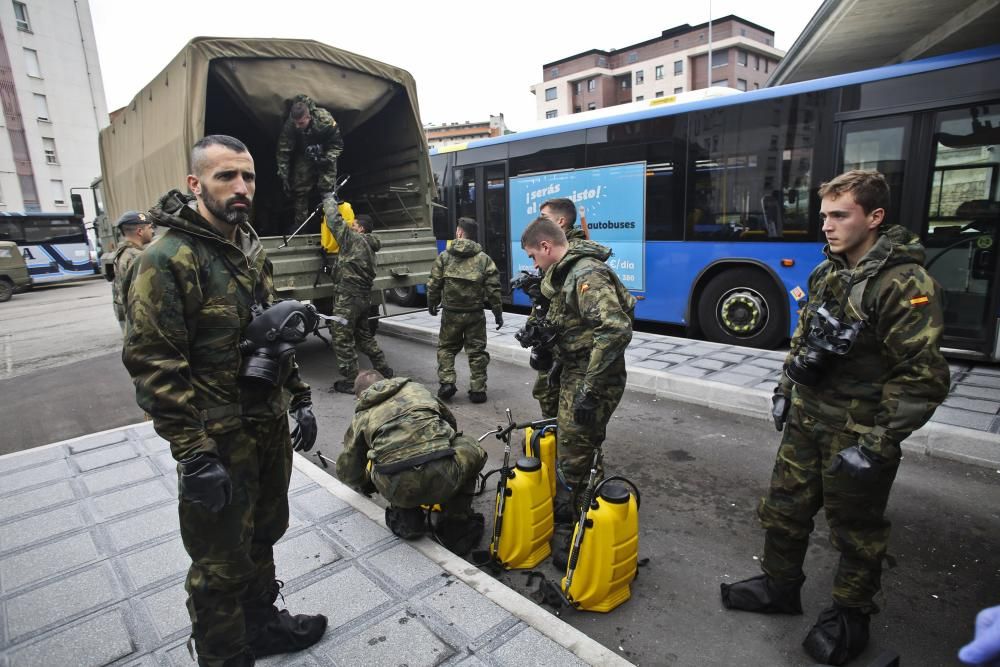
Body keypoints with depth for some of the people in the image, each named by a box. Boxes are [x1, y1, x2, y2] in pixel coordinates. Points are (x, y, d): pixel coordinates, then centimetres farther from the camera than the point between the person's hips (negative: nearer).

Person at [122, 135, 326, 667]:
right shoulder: (167, 259, -16)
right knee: (222, 565, 8)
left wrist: (300, 399, 12)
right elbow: (152, 366, -20)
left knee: (261, 537, 24)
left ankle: (261, 623, 46)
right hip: (219, 441, -7)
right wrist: (193, 454, -21)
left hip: (271, 428, 8)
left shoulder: (253, 251, 9)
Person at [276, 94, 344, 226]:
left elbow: (337, 145, -15)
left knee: (327, 188, -11)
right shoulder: (289, 126, -28)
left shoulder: (325, 120, -33)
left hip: (325, 155, -2)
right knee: (300, 190, 0)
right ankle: (300, 224, 13)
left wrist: (328, 159, -27)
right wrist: (283, 176, -18)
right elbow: (283, 152, -18)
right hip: (304, 157, 2)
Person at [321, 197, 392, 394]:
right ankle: (384, 371, 27)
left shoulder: (354, 239, -9)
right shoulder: (369, 244, 15)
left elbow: (335, 221, -9)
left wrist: (329, 200, 7)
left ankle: (350, 382, 2)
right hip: (364, 296, 9)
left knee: (342, 339, -2)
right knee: (364, 335, 22)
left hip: (349, 297, -9)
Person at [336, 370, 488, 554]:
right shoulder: (415, 387, 28)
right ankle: (456, 527, 26)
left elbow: (347, 472, 33)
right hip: (444, 479, -1)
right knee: (471, 449, 30)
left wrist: (365, 485, 56)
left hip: (399, 489, 1)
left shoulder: (361, 416, 25)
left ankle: (405, 519, 22)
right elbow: (451, 421, 40)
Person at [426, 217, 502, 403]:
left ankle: (446, 382, 6)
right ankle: (478, 390, 11)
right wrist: (498, 313, 4)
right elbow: (493, 289, -5)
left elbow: (434, 285, 0)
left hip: (451, 313, 0)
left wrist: (432, 305, 16)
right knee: (476, 351, 9)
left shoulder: (444, 257, -3)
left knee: (446, 347, 17)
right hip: (475, 314, 0)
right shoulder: (484, 259, -3)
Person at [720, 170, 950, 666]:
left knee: (856, 532, 13)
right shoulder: (827, 273, 5)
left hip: (856, 434, -7)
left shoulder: (905, 284, -19)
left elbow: (924, 377, -21)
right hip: (805, 421, 7)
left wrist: (877, 444, -20)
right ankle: (779, 586, 40)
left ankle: (850, 616, 36)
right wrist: (784, 390, 14)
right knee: (782, 510, 19)